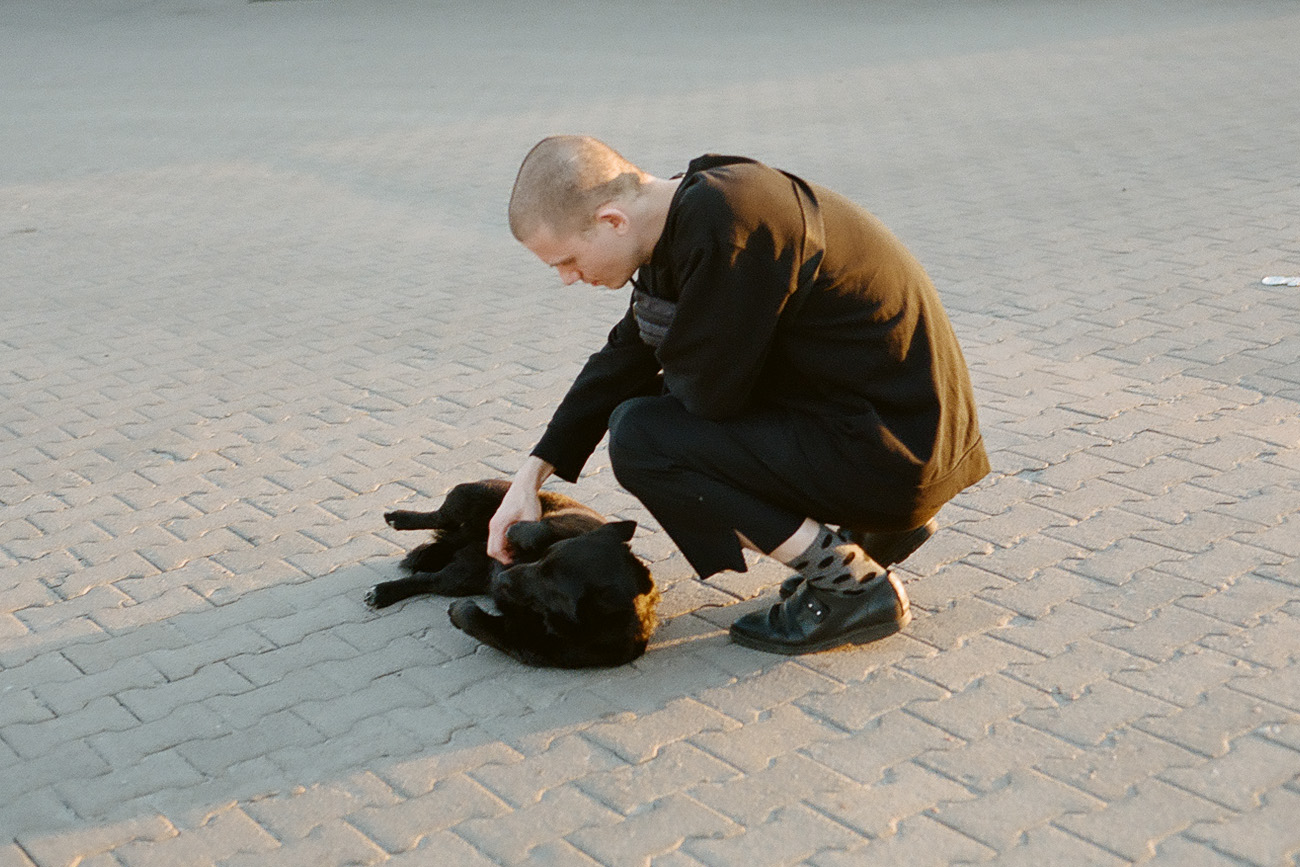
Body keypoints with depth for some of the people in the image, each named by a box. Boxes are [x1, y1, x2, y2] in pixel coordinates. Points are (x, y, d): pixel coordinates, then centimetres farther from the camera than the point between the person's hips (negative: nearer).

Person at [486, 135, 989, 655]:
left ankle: (853, 586, -6)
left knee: (639, 437, -14)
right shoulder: (683, 219, 8)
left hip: (895, 450, -10)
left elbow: (707, 392, -21)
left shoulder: (725, 223, -24)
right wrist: (531, 476, 14)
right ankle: (881, 526, 17)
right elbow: (624, 359, 17)